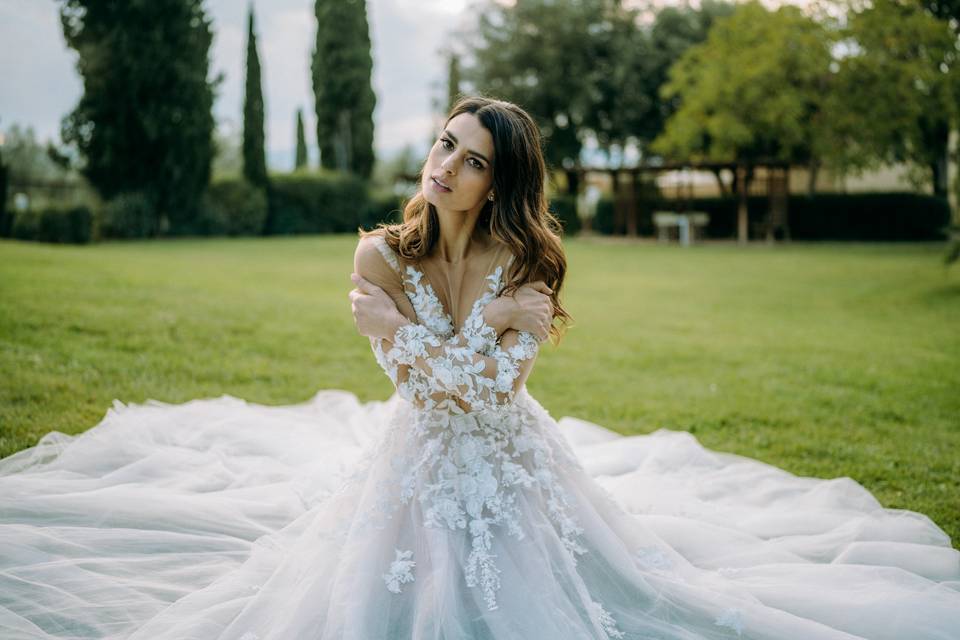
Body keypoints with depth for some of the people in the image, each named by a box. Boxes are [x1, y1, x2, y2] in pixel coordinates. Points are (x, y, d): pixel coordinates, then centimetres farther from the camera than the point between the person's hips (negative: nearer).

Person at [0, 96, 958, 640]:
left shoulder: (523, 261, -16)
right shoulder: (381, 254, -14)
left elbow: (494, 388, -25)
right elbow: (417, 383, -19)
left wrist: (406, 329, -26)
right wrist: (493, 325, -21)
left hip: (509, 468, 0)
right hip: (416, 468, 1)